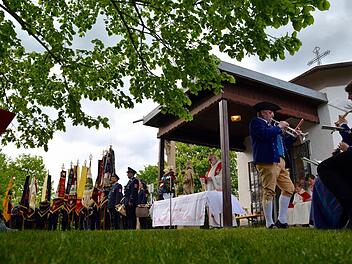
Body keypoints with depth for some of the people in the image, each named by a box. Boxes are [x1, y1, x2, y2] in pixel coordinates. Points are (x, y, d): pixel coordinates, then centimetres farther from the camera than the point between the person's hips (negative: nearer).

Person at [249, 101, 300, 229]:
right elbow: (265, 134, -18)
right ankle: (269, 224, -6)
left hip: (279, 162, 10)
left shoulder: (271, 126, 29)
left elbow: (280, 142, 33)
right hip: (267, 162, -10)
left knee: (289, 188, 8)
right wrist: (279, 127, -4)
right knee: (269, 192, -10)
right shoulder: (256, 122, 2)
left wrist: (293, 136, 22)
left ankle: (281, 220, 14)